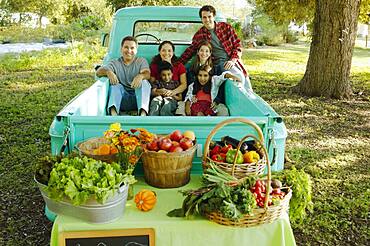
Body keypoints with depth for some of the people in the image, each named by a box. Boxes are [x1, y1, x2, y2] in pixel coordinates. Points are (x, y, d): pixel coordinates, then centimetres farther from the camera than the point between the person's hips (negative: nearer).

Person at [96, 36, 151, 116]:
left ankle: (143, 113, -47)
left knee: (144, 82, -25)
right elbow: (98, 72, -1)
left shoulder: (141, 61, 14)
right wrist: (108, 72, -26)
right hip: (122, 101, 1)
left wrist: (141, 76, -34)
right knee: (115, 85, -24)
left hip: (137, 97, -1)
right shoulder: (115, 63, 15)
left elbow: (147, 73, -8)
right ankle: (113, 112, -50)